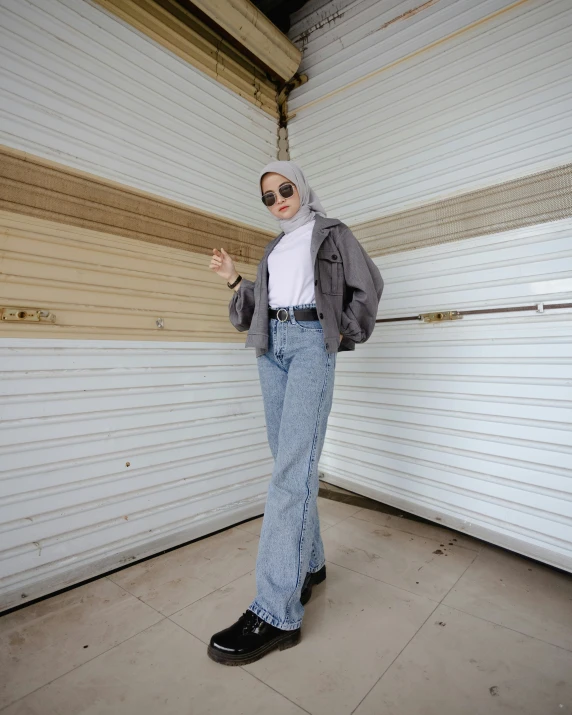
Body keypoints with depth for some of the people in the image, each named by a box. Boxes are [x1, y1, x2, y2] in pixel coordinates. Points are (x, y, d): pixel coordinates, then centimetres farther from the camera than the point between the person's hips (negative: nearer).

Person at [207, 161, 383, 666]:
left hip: (311, 343, -6)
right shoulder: (274, 249, 26)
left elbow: (368, 287, 8)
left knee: (293, 465, -15)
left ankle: (277, 613, -11)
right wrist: (235, 279, 10)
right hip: (272, 345, 7)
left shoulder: (331, 233, 11)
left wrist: (343, 334, 0)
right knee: (289, 459, 5)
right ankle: (310, 563, 21)